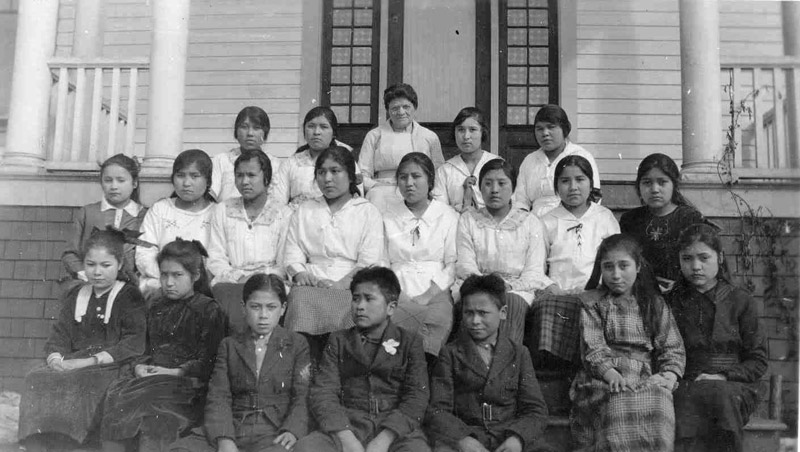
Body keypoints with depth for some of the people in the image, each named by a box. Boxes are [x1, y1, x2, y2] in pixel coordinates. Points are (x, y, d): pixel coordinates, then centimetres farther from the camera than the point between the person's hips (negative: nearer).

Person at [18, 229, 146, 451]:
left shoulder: (129, 297, 0)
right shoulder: (75, 296, 19)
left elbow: (135, 343, -10)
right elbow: (60, 334, 17)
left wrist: (91, 360, -17)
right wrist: (55, 357, -7)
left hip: (112, 366, -5)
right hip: (73, 363, 5)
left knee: (81, 383, -35)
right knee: (37, 379, -23)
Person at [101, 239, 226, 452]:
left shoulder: (209, 310, 3)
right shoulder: (156, 308, 22)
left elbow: (207, 362, -3)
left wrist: (174, 372, -13)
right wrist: (139, 366, 1)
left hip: (185, 381, -5)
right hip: (149, 376, 5)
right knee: (115, 397, -24)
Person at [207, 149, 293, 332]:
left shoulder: (284, 214, 11)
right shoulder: (222, 211, 19)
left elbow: (284, 264, 5)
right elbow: (215, 259, 11)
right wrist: (239, 277, -6)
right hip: (230, 282, 2)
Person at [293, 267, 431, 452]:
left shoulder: (410, 341, 12)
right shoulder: (338, 341, 16)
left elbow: (416, 396, 1)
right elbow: (323, 391, 4)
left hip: (396, 428, -1)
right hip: (347, 425, 1)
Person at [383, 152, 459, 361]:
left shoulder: (448, 216, 13)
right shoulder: (387, 216, 17)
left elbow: (453, 265, 6)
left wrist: (428, 295, -9)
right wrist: (400, 296, -7)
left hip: (436, 292, -1)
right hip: (398, 294, 1)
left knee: (440, 318, -34)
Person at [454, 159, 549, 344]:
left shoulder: (530, 223, 14)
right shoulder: (468, 220, 17)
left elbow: (535, 274, 4)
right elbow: (465, 266, 5)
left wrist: (509, 285, -17)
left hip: (517, 290, 0)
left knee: (508, 301, -34)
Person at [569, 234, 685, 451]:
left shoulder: (655, 304, 21)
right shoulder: (589, 302, 14)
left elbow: (673, 349, 13)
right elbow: (592, 347, 0)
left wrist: (668, 377, -9)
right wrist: (612, 375, -19)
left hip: (647, 379, 2)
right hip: (603, 382, -1)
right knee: (618, 404, -36)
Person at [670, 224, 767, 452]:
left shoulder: (741, 302, 9)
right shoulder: (671, 302, 13)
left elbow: (758, 361, 7)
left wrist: (723, 376, -10)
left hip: (736, 388, -1)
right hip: (685, 386, 1)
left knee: (717, 393, -36)